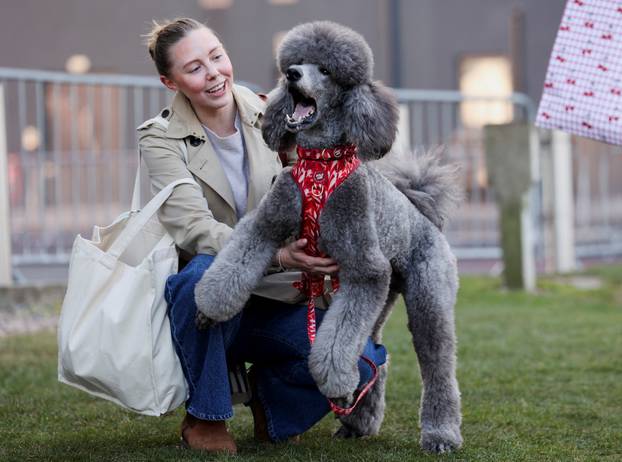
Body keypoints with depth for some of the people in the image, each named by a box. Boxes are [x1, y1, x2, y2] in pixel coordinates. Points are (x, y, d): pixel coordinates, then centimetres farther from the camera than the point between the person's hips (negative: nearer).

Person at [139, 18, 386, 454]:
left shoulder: (266, 114, 1)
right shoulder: (161, 139, -9)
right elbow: (196, 229, -23)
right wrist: (277, 256, -38)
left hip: (274, 302, 3)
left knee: (359, 359, -22)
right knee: (207, 271, -38)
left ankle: (269, 393, 10)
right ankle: (205, 417, -16)